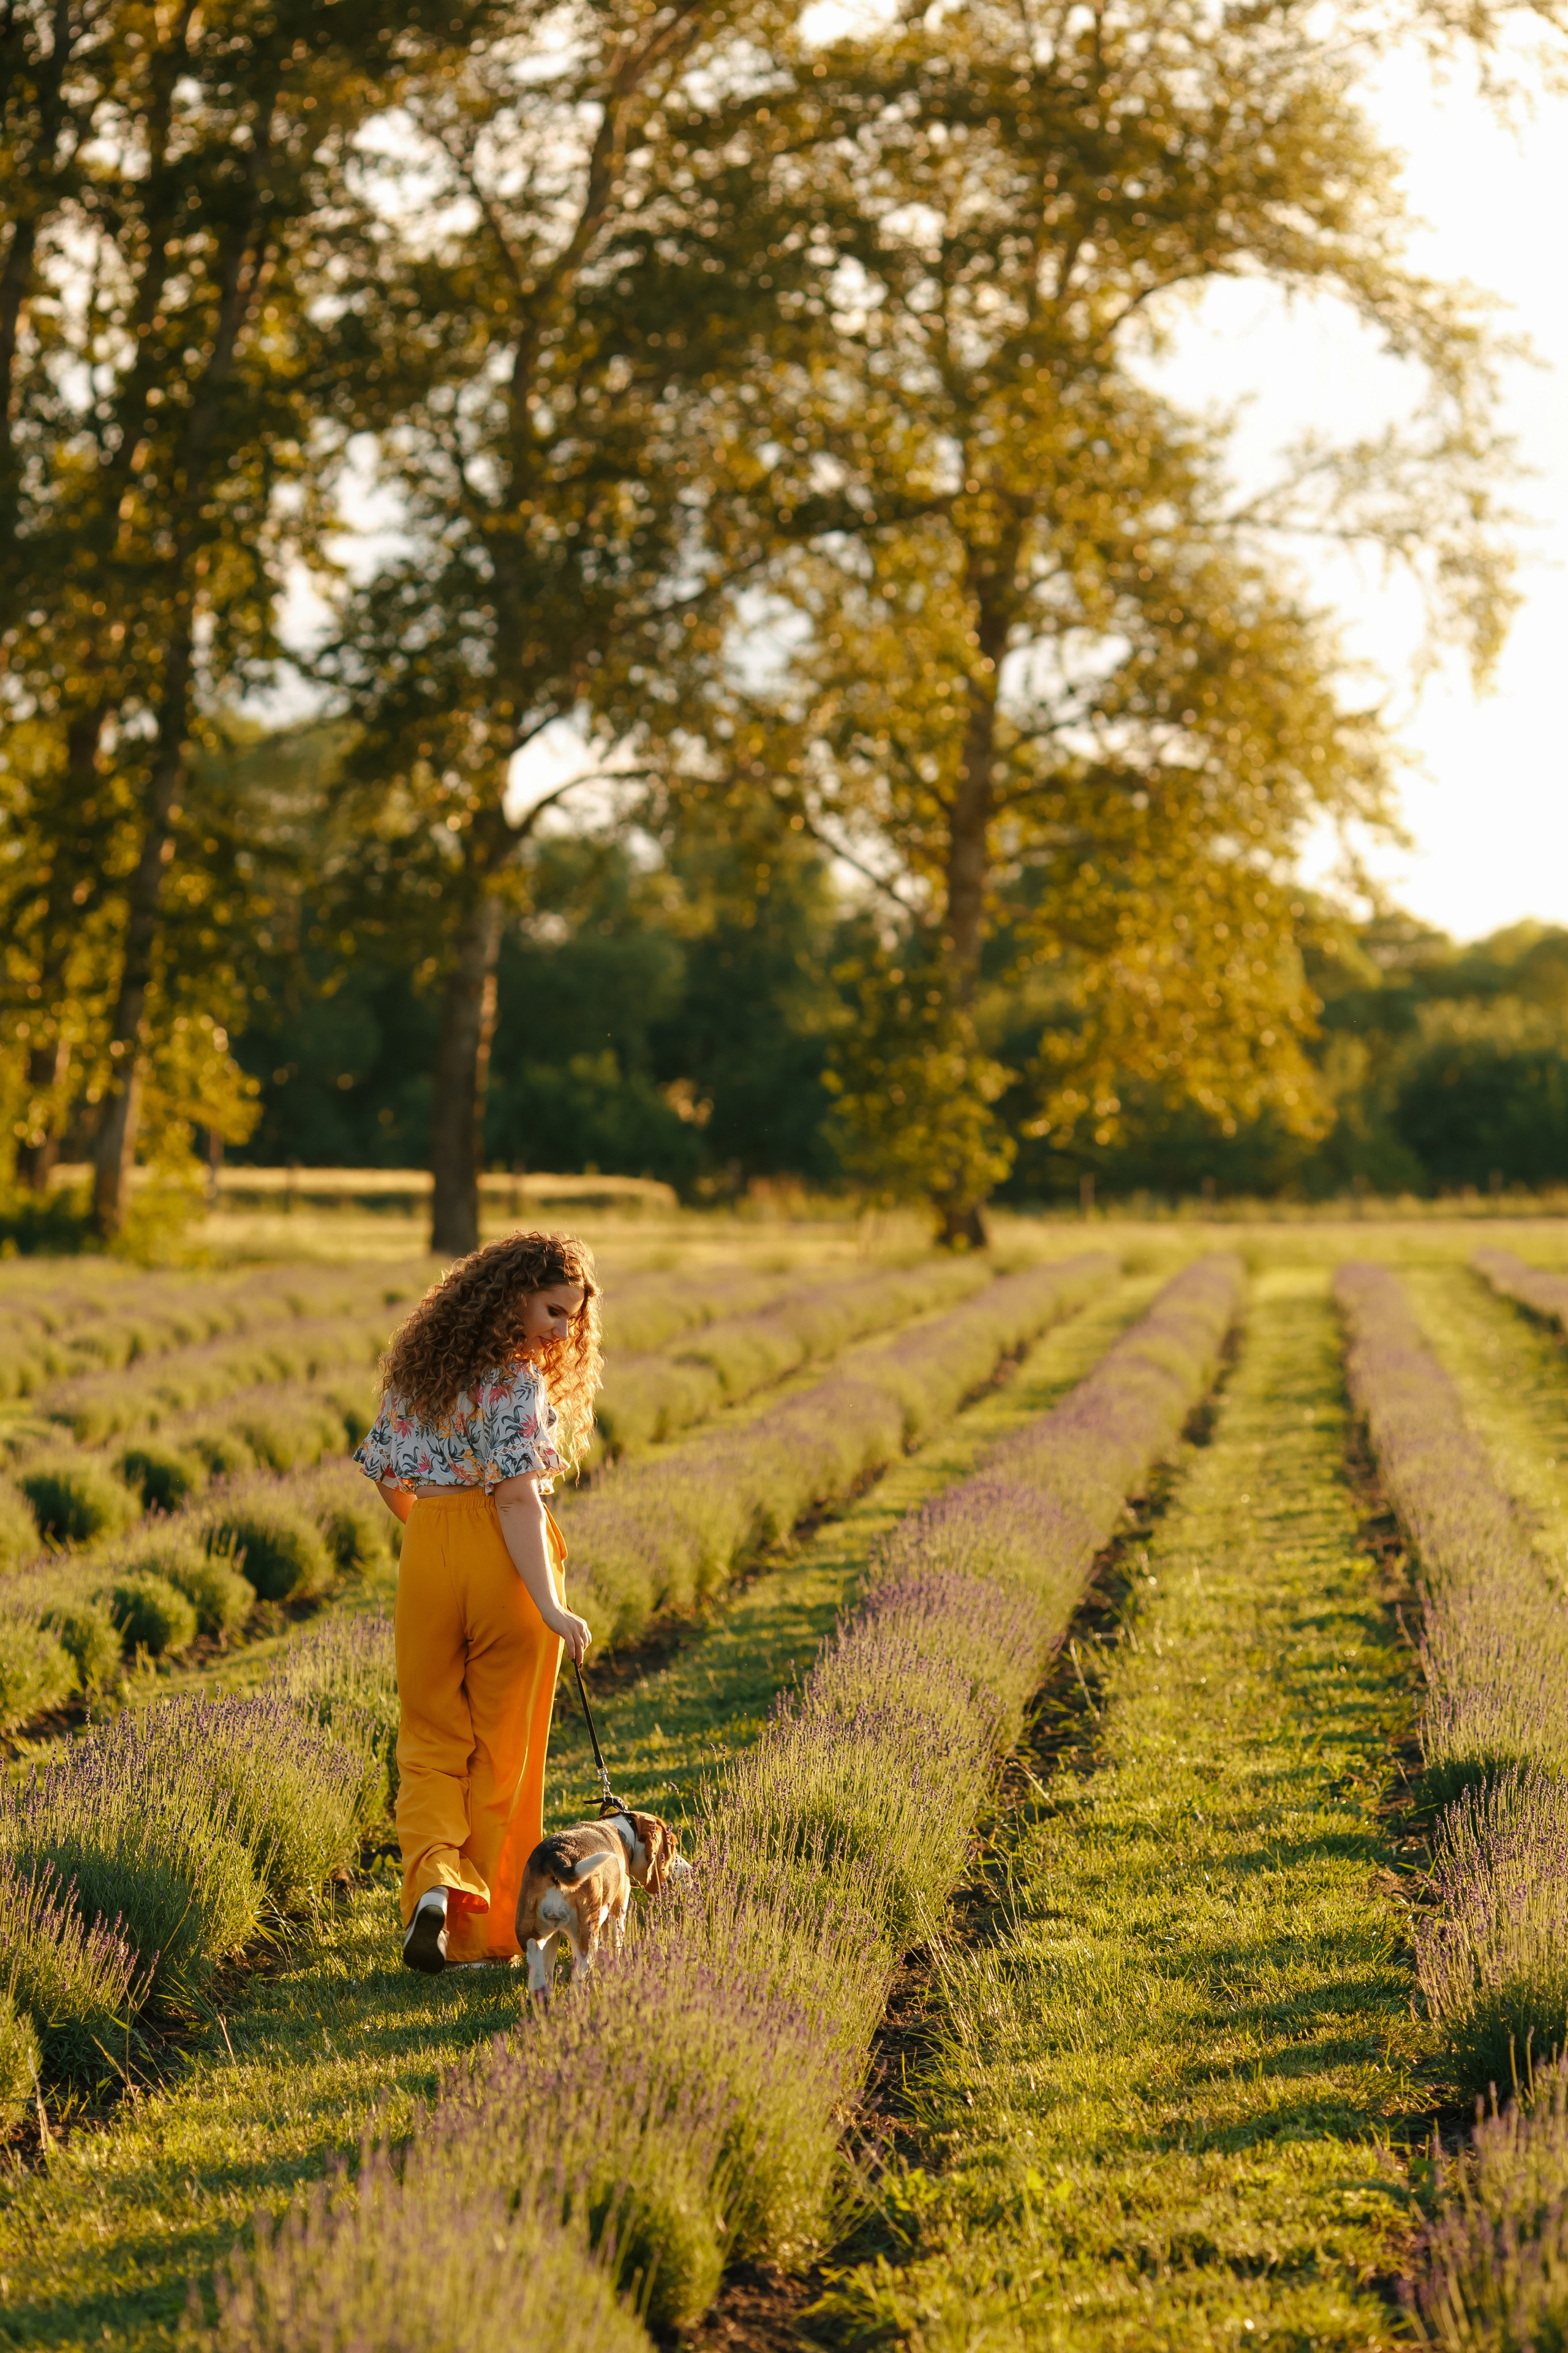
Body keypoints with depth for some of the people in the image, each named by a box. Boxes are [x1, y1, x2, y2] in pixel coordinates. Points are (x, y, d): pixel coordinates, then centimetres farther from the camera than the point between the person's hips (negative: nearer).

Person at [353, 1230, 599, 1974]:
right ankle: (482, 1931, 13)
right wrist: (550, 1606, -22)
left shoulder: (415, 1365, 9)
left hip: (427, 1553, 5)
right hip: (506, 1563, -5)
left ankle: (434, 1878, -14)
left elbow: (388, 1478, 15)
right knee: (501, 1749, 8)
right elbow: (518, 1497, -21)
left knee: (430, 1741, 12)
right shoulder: (517, 1383, -13)